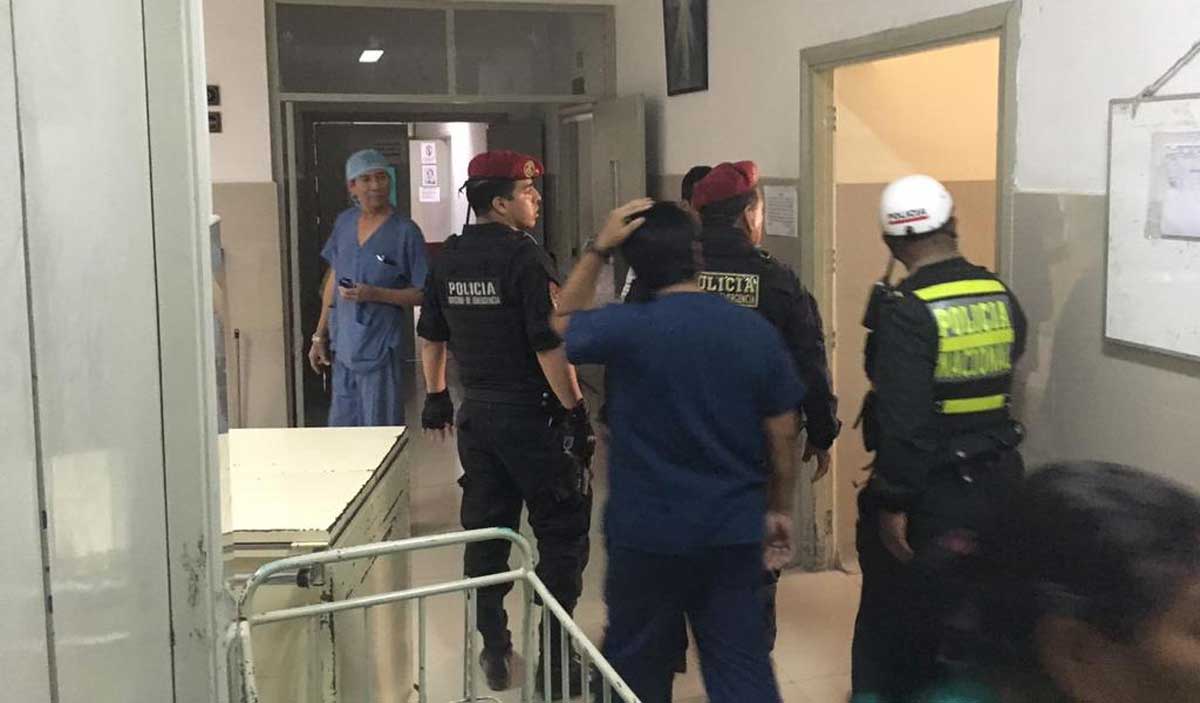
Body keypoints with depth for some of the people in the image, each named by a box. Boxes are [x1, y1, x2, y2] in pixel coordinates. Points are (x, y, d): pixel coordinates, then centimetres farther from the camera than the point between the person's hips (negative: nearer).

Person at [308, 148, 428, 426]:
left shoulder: (406, 231, -11)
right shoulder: (344, 222, 6)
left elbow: (423, 294, -10)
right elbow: (333, 280, 15)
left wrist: (375, 294, -22)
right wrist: (320, 336, 14)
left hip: (380, 349, -6)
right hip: (343, 347, 6)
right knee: (341, 427, 15)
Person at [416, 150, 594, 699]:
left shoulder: (448, 259, 7)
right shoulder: (525, 257, -16)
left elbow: (431, 335, 15)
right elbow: (550, 345, -20)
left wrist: (436, 396, 26)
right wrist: (576, 410, -13)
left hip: (476, 413, 7)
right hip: (532, 416, -7)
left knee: (485, 532, 14)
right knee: (562, 535, 4)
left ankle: (495, 654, 22)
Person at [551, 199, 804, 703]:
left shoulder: (626, 329, -16)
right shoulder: (757, 331, -6)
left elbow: (562, 323, 7)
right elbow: (782, 437, 1)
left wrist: (597, 250, 3)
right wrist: (779, 510, 15)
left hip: (647, 532, -2)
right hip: (733, 531, 2)